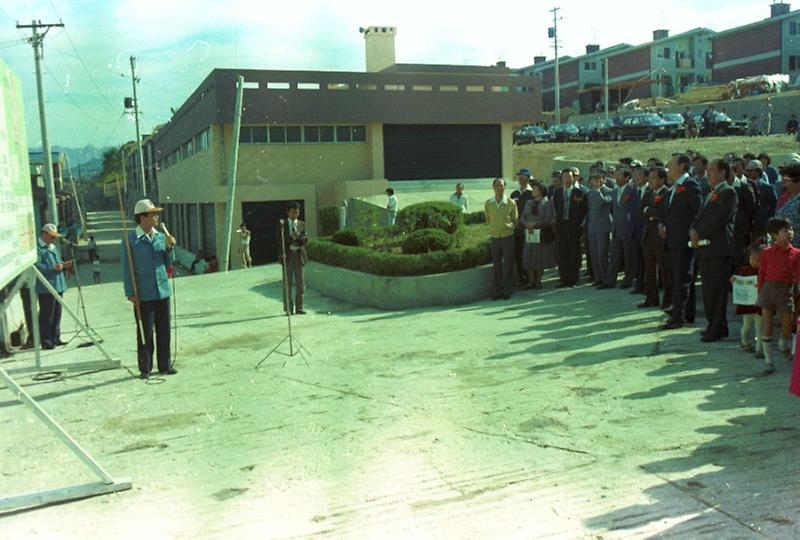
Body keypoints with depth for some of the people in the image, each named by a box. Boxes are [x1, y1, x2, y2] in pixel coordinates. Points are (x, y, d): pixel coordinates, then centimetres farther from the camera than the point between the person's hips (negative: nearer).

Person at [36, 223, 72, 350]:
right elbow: (37, 267, -21)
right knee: (46, 315, -4)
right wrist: (53, 268, -29)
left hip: (58, 286, 9)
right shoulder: (37, 248, -10)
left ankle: (55, 338, 22)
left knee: (57, 314, 13)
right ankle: (46, 341, 2)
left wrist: (64, 265, 6)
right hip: (46, 288, -9)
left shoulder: (53, 247, 19)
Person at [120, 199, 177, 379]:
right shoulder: (130, 239, -7)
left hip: (162, 291, 5)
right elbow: (126, 268, -5)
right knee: (145, 332, 3)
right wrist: (130, 293, -8)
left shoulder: (161, 236, 8)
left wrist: (170, 248, -5)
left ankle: (165, 365, 21)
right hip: (143, 295, -5)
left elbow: (169, 262, 14)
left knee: (164, 331, 10)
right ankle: (145, 368, 14)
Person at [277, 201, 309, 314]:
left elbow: (305, 240, 3)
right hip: (287, 255, -2)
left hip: (299, 255, 2)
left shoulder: (302, 224, 10)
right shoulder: (282, 225, 3)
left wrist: (299, 237, -17)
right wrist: (290, 237, -19)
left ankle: (299, 308, 9)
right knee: (287, 283, 0)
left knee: (300, 283, 3)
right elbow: (279, 241, -6)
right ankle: (288, 308, 6)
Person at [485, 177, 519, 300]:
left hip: (508, 236, -2)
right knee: (496, 265, 7)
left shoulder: (511, 203, -5)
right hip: (494, 237, 2)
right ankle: (498, 291, 14)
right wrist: (495, 228, 9)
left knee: (508, 265, 1)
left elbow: (516, 221, 6)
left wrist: (509, 228, 1)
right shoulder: (488, 203, 1)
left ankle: (507, 291, 9)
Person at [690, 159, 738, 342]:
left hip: (719, 250, -9)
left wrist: (700, 235, -12)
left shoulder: (728, 192, -7)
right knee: (708, 290, 13)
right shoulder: (712, 193, 21)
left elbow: (720, 219, -17)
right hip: (705, 248, 9)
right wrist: (693, 230, -1)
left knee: (717, 291, -5)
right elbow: (700, 216, 19)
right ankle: (714, 325, 22)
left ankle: (717, 329, 0)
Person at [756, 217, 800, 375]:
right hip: (769, 288, -1)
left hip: (786, 290, 1)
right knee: (767, 326, 0)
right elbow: (761, 275, 5)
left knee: (787, 328, 3)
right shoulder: (767, 253, 1)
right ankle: (768, 361, 8)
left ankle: (783, 344, 39)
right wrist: (760, 294, 3)